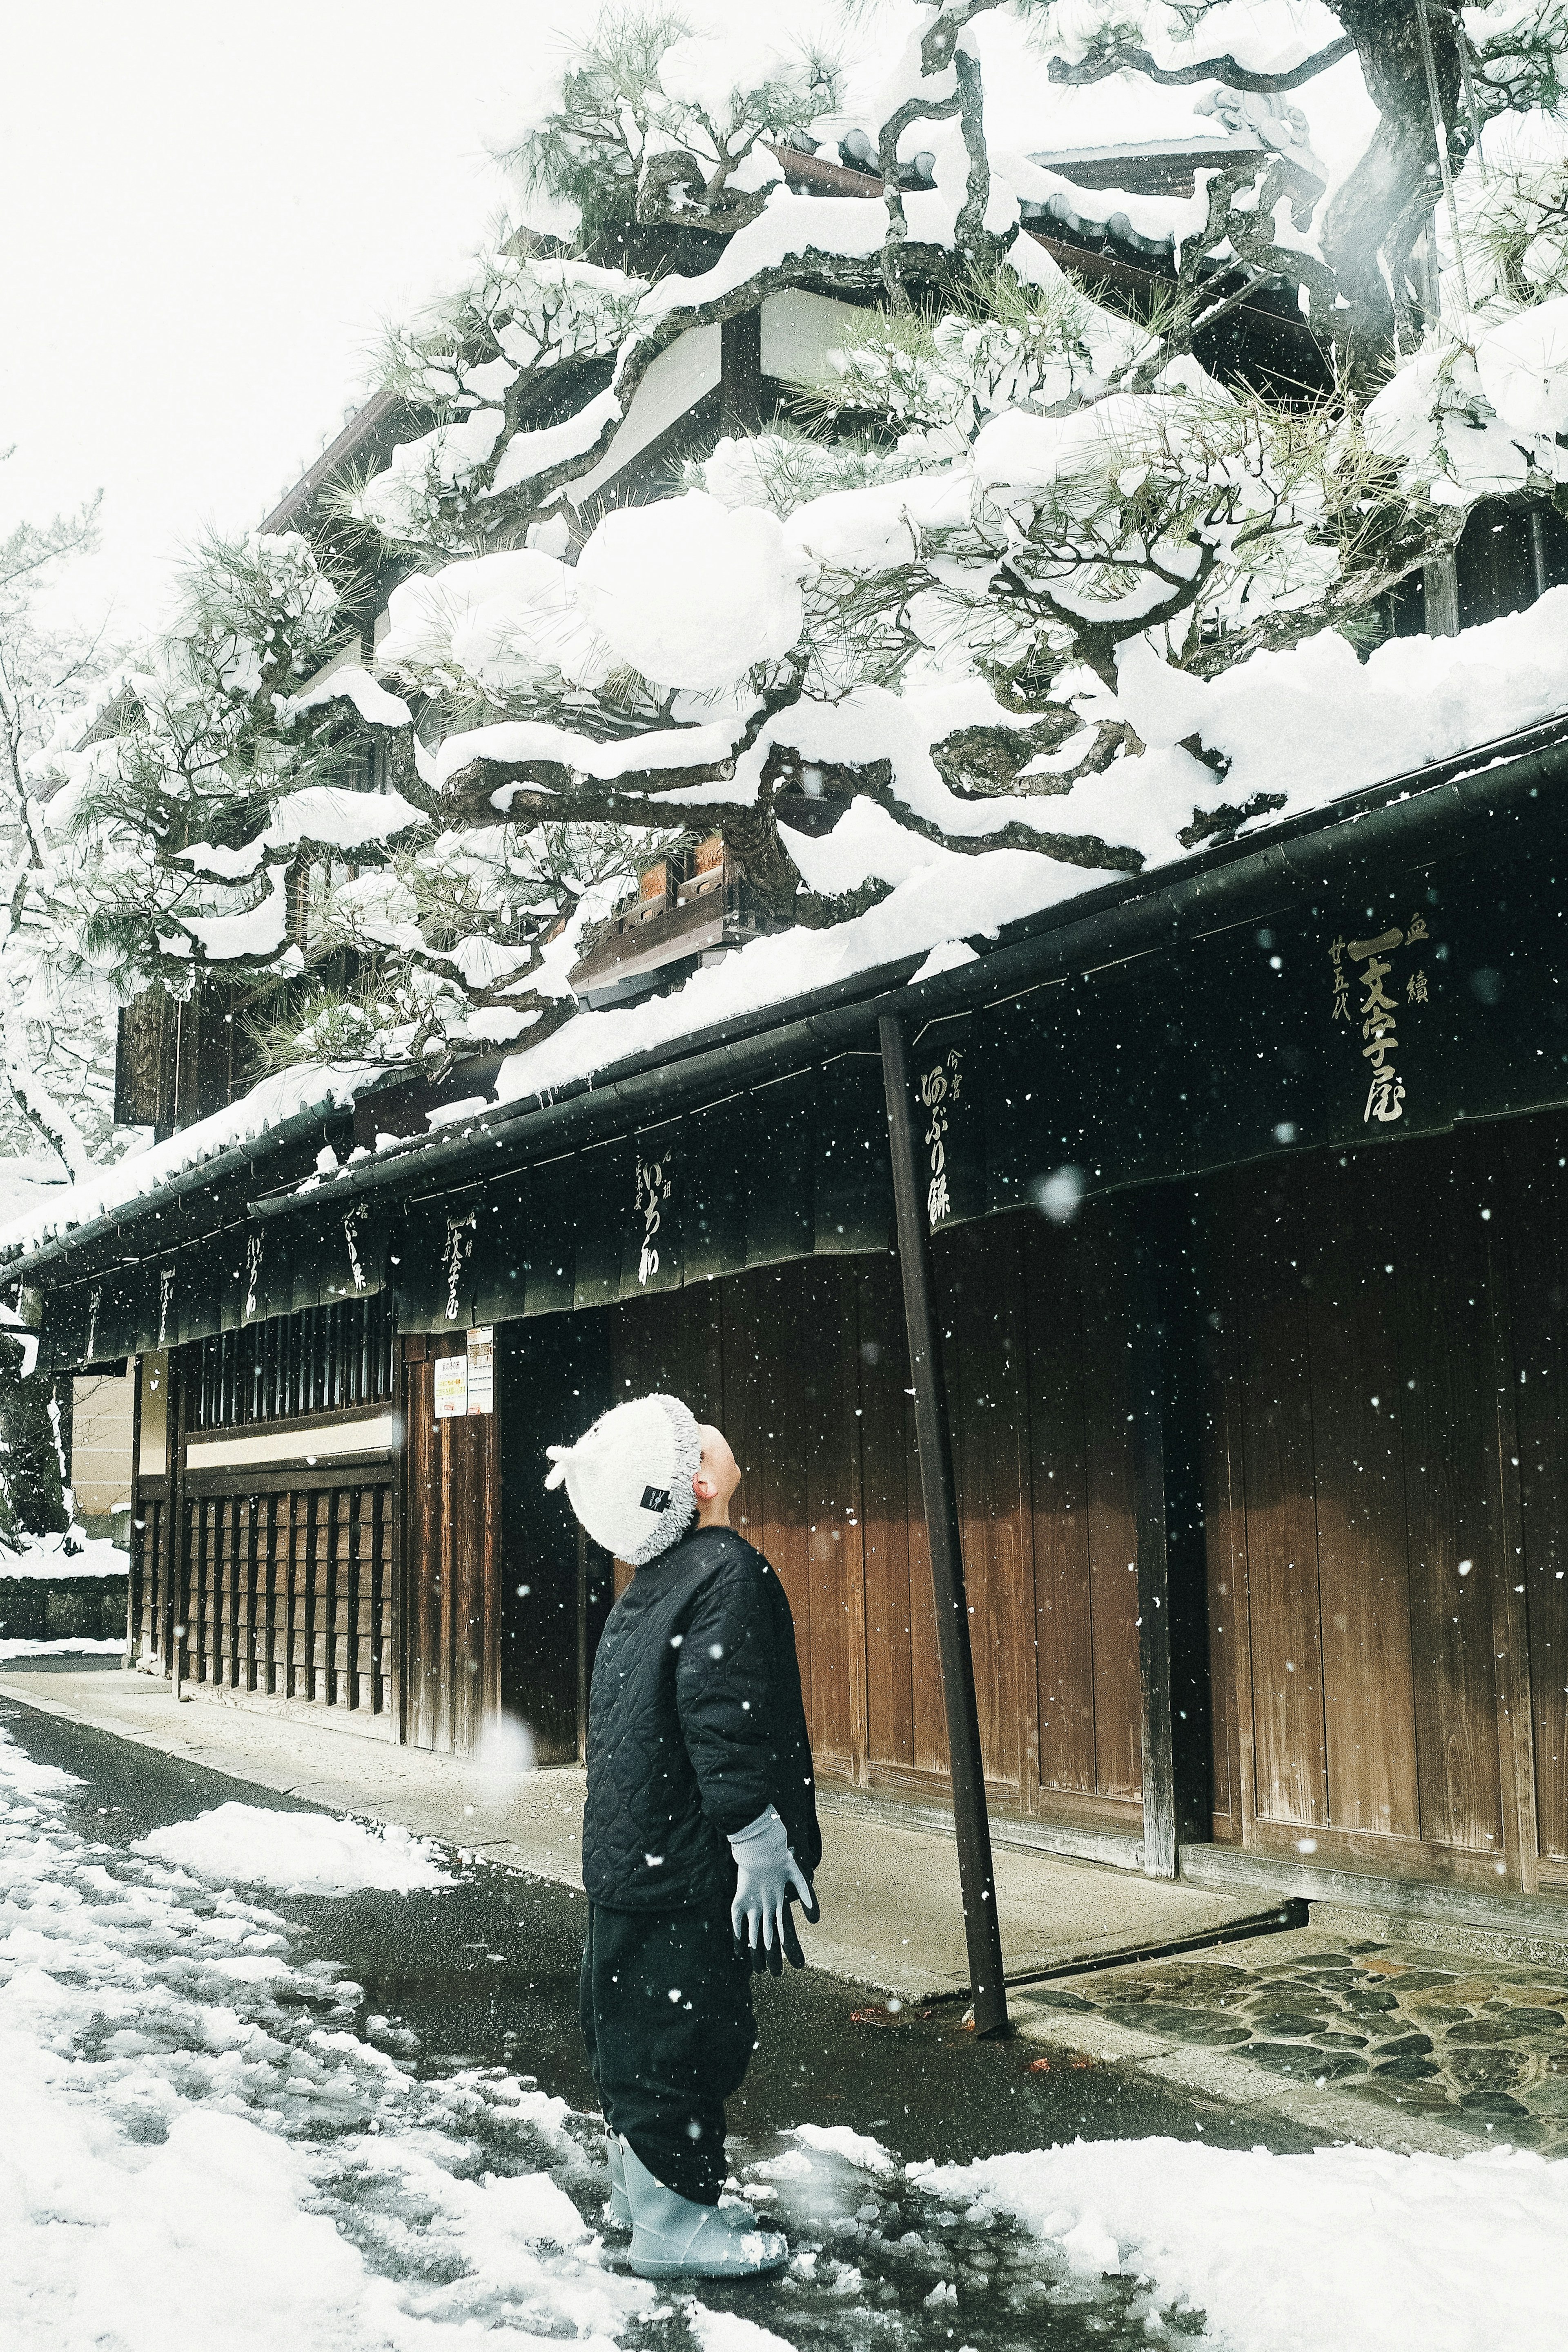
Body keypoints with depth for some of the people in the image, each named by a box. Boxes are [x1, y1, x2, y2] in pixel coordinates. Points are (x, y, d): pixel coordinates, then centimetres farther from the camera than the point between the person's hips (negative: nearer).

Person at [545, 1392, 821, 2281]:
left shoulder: (651, 1582, 11)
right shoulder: (727, 1571, -20)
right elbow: (725, 1721, -25)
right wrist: (760, 1843, -20)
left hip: (631, 1853, 10)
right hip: (687, 1864, -10)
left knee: (636, 2020, 19)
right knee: (687, 2034, 1)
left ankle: (640, 2186, 33)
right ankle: (672, 2221, 11)